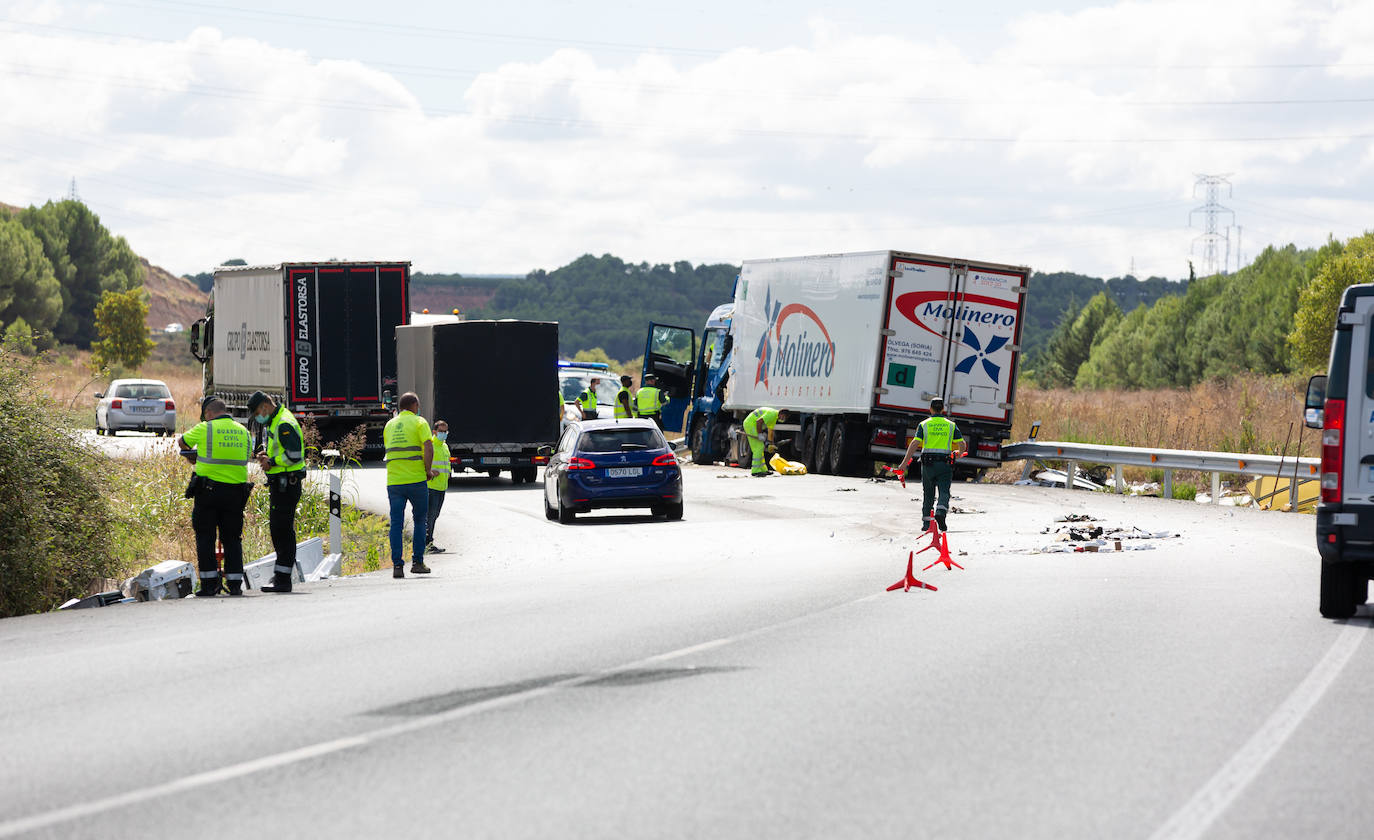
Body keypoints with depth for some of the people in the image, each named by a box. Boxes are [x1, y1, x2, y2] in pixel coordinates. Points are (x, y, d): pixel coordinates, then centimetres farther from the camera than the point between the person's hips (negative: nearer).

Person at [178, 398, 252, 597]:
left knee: (205, 537, 4)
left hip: (208, 490, -4)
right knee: (232, 538, 10)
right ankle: (235, 584, 6)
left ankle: (209, 584, 2)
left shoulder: (205, 429, -2)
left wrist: (190, 453, 36)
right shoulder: (243, 432, 10)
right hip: (236, 491, 4)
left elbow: (182, 441, 13)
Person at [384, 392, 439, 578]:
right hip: (416, 479, -3)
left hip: (393, 480, 3)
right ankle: (417, 562, 10)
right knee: (420, 521, 11)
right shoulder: (419, 422, -1)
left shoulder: (389, 425, 16)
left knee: (396, 523, 1)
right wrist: (428, 470, -2)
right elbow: (428, 447, -15)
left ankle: (397, 565, -6)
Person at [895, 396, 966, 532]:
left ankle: (926, 522, 10)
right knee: (944, 492, -4)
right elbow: (962, 445, 5)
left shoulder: (924, 425, 2)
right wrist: (958, 453, 29)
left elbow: (914, 444, -8)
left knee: (928, 494, 11)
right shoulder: (951, 425, 6)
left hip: (928, 463, 1)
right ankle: (940, 512, -31)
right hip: (945, 464, -1)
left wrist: (904, 463, -8)